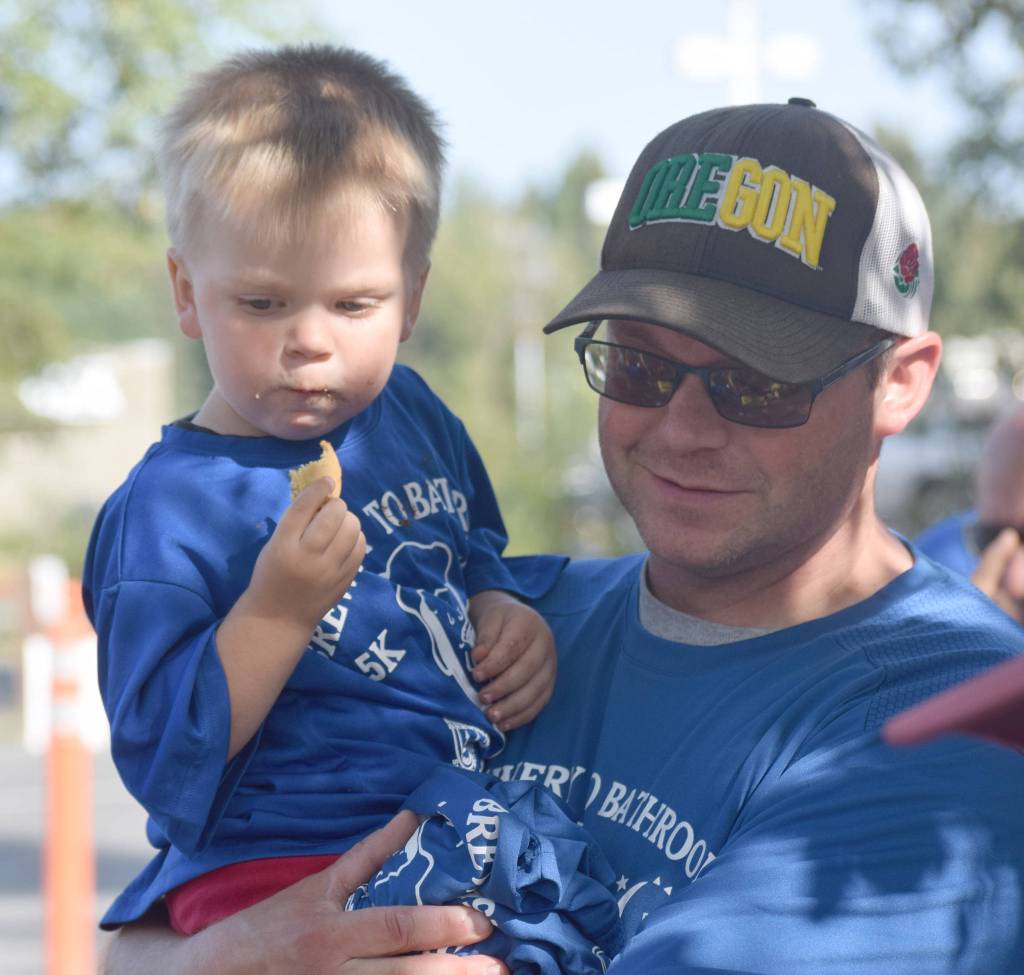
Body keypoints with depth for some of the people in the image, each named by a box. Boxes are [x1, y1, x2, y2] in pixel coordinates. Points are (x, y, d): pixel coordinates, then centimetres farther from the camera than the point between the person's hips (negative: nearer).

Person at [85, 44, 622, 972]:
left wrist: (508, 618, 9)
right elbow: (163, 759, -14)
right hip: (285, 860, -8)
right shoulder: (169, 511, -10)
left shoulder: (411, 412, 12)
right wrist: (277, 611, -24)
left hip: (466, 816, 8)